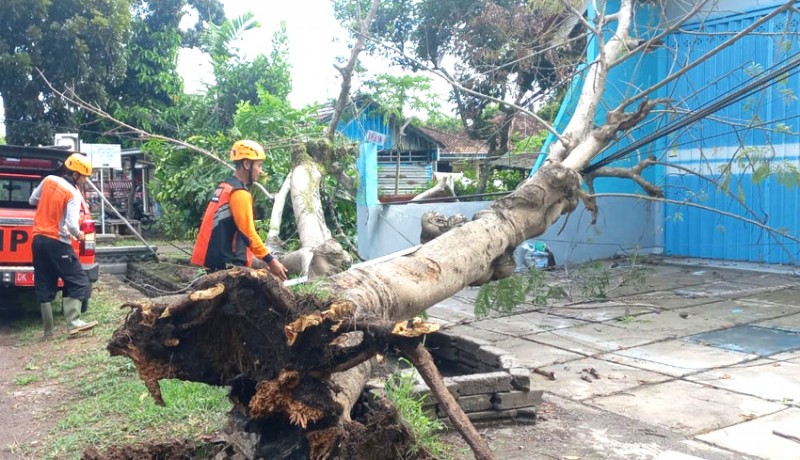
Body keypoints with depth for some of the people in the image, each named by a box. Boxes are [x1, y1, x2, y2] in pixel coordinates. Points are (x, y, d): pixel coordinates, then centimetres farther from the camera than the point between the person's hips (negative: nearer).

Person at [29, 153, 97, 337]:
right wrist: (79, 235, -2)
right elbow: (72, 224, -21)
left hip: (39, 239, 7)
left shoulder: (48, 180, 5)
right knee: (78, 282, -1)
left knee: (44, 286, 10)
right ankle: (73, 323, -13)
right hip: (57, 242, -7)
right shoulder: (73, 194, -14)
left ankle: (48, 330, 12)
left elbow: (32, 200, 19)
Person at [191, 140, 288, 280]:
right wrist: (270, 260, -19)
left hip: (214, 259, 10)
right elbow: (248, 233, -21)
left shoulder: (225, 187, 15)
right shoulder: (240, 194, -15)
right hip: (226, 263, -10)